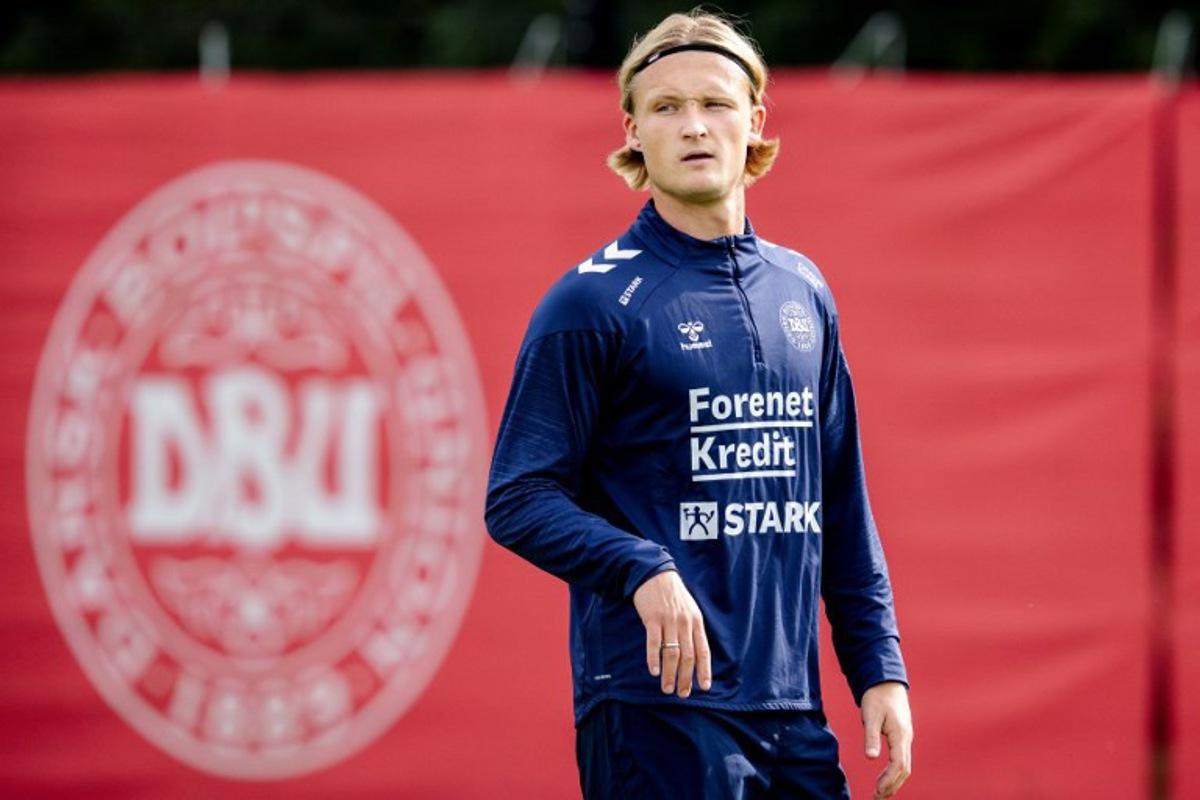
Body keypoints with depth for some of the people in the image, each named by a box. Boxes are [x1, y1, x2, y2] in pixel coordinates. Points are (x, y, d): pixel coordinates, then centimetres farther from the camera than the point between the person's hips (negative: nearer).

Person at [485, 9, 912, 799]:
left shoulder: (804, 292, 14)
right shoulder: (592, 303, -3)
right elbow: (518, 501, -7)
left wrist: (880, 669, 12)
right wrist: (643, 573, -23)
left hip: (793, 715, 6)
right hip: (658, 706, -6)